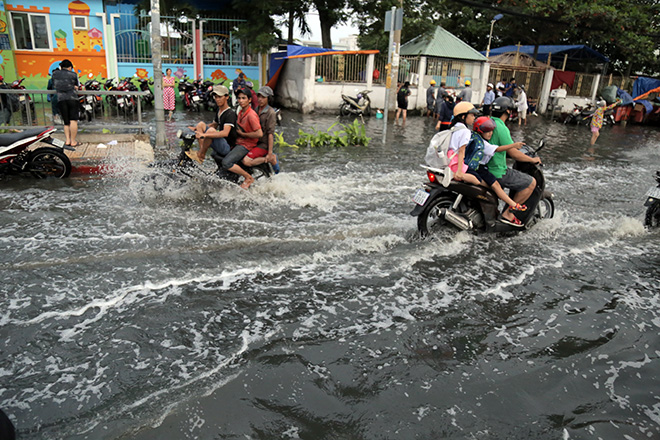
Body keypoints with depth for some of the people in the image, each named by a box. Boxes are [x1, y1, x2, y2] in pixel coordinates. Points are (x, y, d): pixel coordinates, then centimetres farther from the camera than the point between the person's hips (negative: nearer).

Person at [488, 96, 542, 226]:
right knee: (531, 183, -2)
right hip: (497, 172, -10)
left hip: (485, 167, 10)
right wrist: (533, 159, -4)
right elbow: (513, 154, -19)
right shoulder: (501, 127, -20)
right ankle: (508, 213, 0)